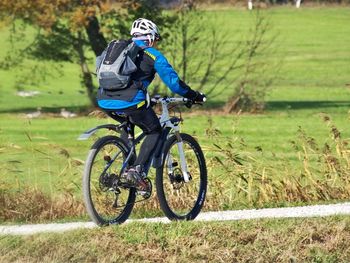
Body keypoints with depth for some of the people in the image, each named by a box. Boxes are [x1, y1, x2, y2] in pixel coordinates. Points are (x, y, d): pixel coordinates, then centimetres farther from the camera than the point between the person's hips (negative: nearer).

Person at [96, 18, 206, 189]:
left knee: (127, 124, 36)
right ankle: (136, 170, -4)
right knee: (154, 132, 16)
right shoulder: (153, 55, 9)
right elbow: (173, 82, 5)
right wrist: (195, 96, 21)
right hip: (130, 102, -6)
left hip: (105, 102, 6)